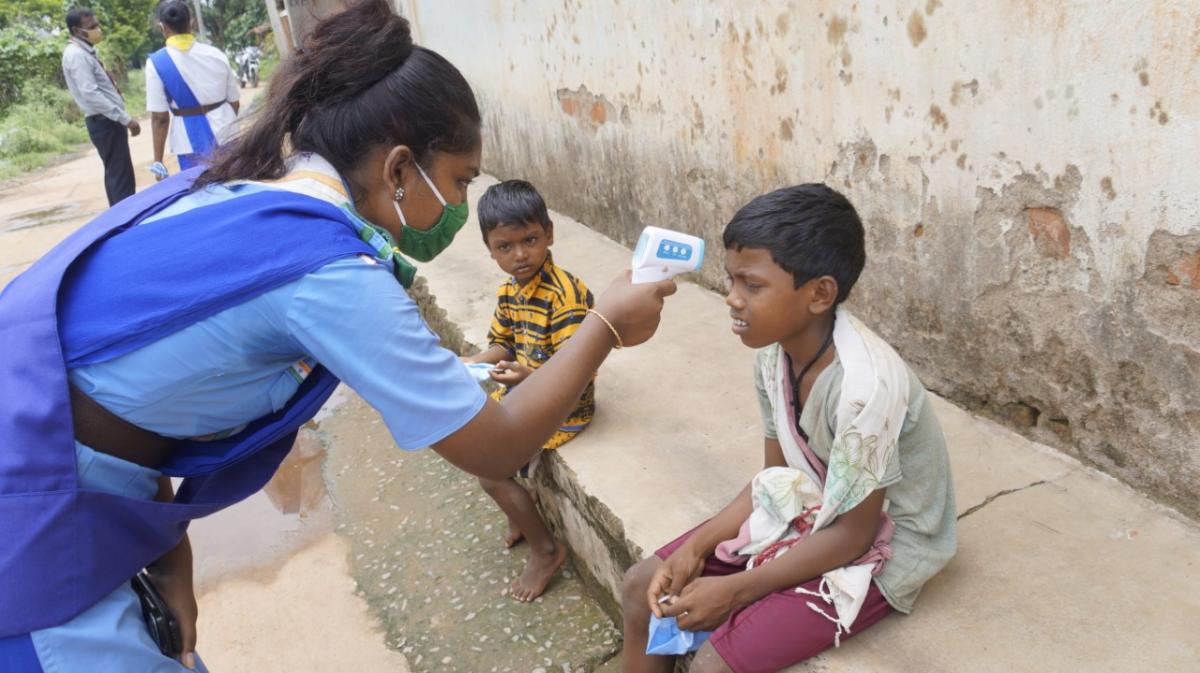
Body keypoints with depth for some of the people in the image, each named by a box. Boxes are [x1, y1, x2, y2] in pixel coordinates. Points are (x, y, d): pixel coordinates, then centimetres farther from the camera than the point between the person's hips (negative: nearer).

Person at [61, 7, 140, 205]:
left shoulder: (85, 51, 15)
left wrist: (122, 118, 17)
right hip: (104, 121, -10)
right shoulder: (77, 55, -16)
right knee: (121, 177, -11)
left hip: (108, 120, 10)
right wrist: (126, 119, -24)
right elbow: (91, 94, -24)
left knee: (116, 175, 14)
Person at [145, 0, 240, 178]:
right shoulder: (217, 54, 0)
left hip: (192, 141, -3)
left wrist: (158, 160, -4)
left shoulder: (156, 62, -9)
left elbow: (160, 117, -11)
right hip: (225, 134, 3)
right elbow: (234, 102, 6)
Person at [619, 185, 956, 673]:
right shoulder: (775, 352, -9)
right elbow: (775, 477, 2)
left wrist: (736, 590, -18)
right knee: (643, 590, 3)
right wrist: (696, 547, -8)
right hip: (809, 515, 7)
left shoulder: (865, 384, -33)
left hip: (878, 552, -7)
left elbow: (853, 534, -23)